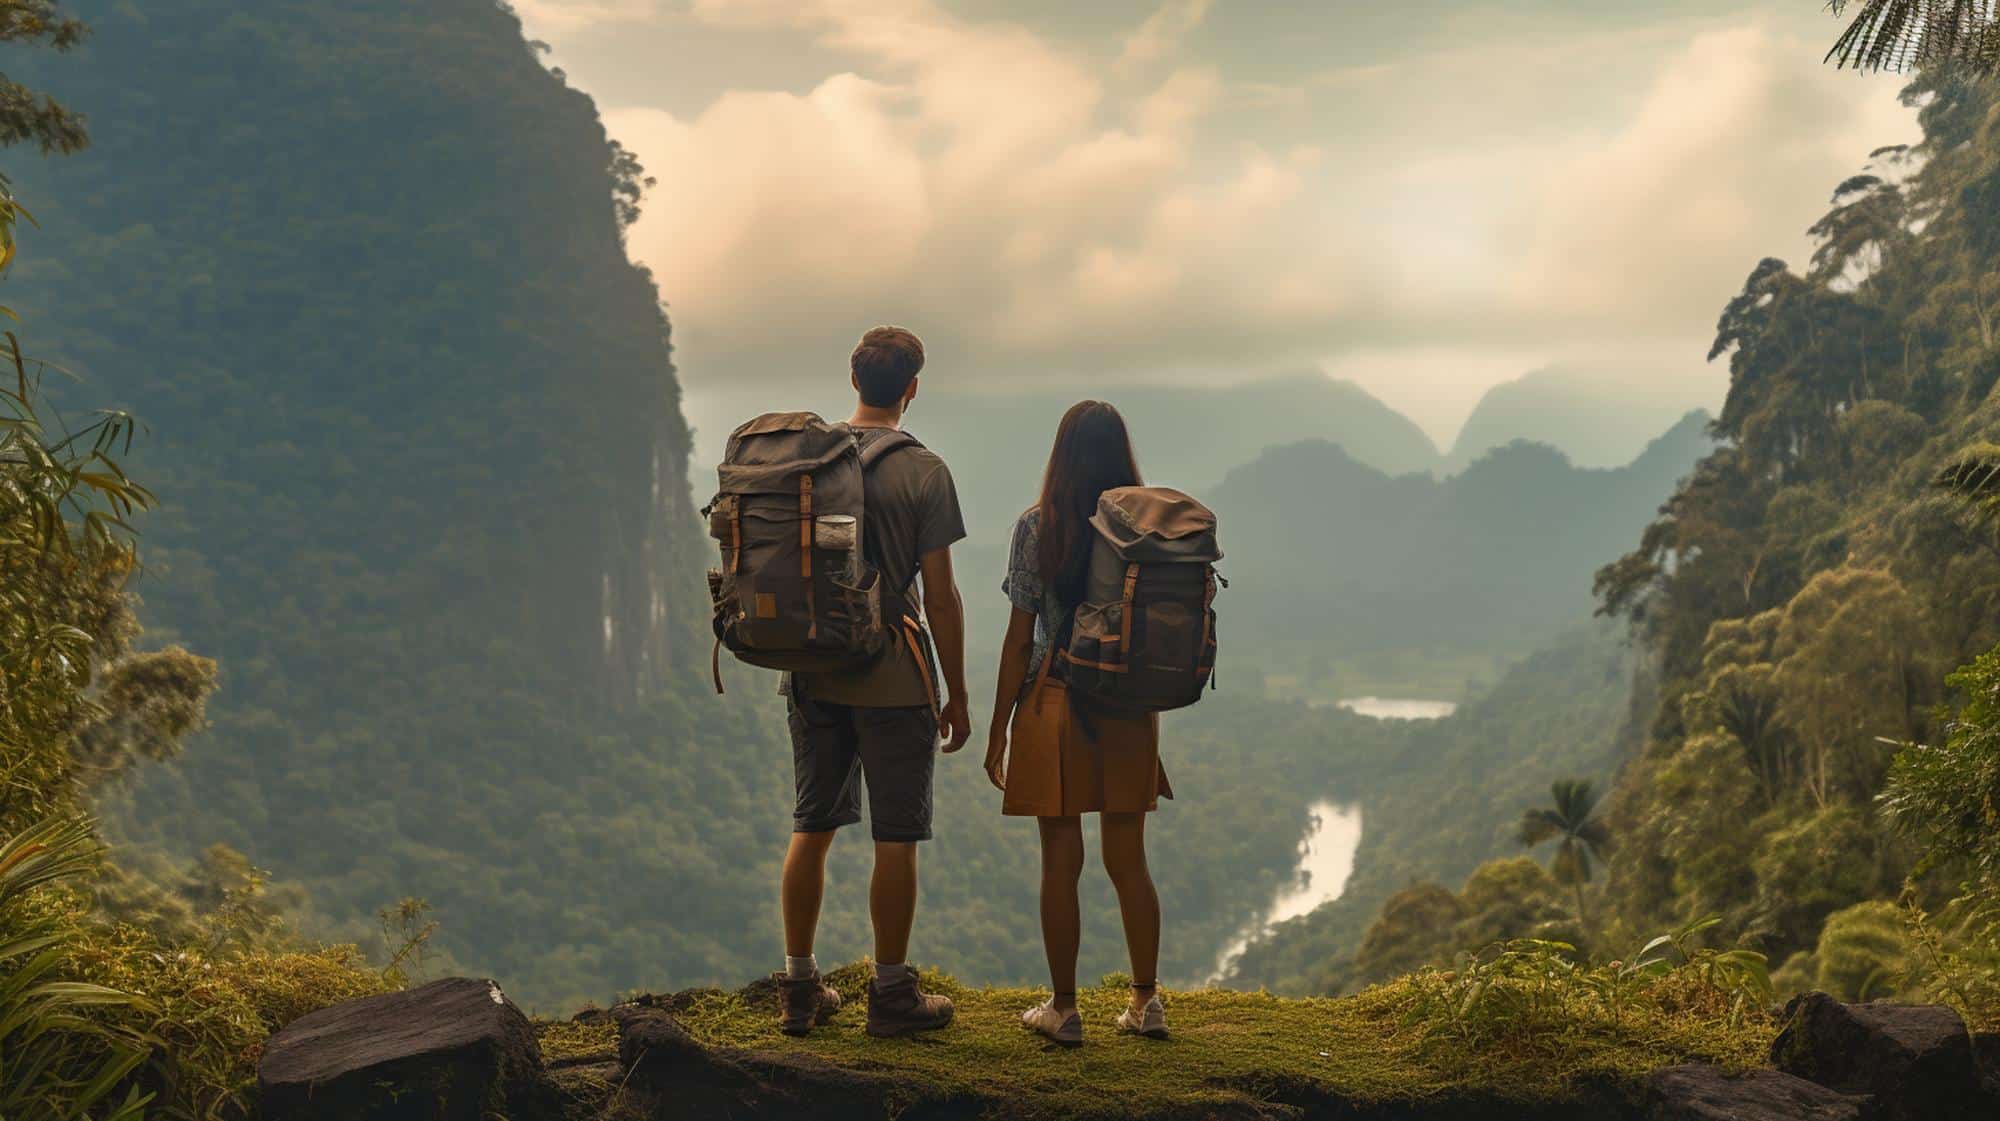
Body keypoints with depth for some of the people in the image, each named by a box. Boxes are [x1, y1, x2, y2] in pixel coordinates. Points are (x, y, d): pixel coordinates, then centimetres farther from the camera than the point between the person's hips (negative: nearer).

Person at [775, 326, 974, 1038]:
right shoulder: (923, 472, -10)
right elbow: (940, 595, -11)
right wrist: (957, 695, -3)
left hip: (813, 674, 5)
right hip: (893, 679, -5)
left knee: (812, 828, 13)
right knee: (896, 838, 4)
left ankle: (799, 989, 19)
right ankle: (891, 995, 11)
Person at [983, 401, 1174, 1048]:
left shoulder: (1037, 528, -8)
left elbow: (1020, 639, -7)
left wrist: (998, 730, 0)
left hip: (1053, 705, -3)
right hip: (1130, 712, 3)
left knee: (1061, 862, 5)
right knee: (1128, 860, 13)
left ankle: (1063, 1010, 12)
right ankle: (1146, 1002, 19)